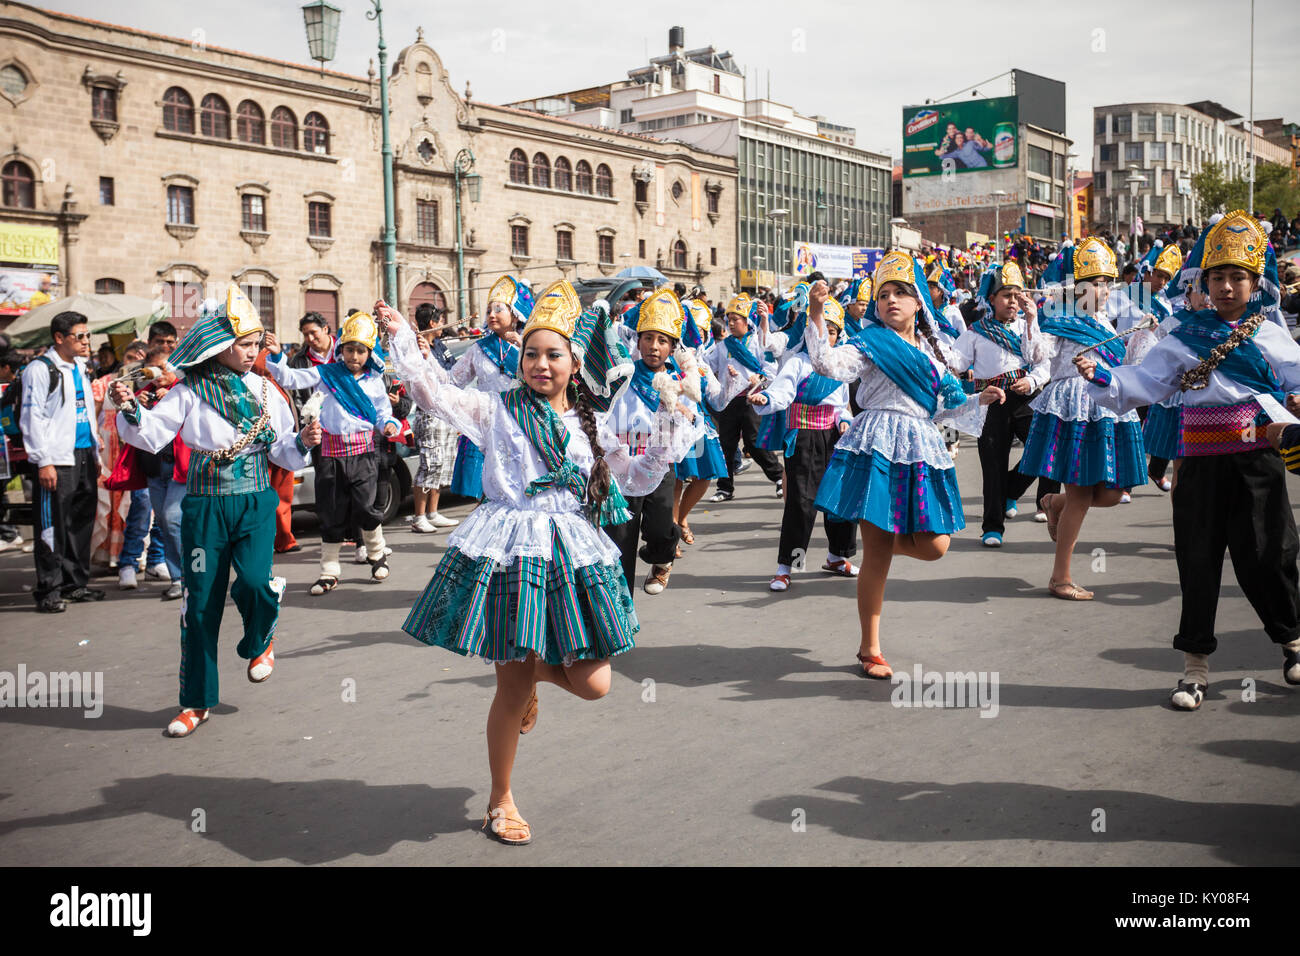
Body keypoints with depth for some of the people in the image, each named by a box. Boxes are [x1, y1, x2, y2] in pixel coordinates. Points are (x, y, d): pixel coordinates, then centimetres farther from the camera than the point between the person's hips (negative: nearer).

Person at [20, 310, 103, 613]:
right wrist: (43, 462, -15)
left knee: (82, 523, 11)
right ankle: (49, 591, 0)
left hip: (84, 456, 8)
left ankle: (75, 583, 21)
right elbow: (32, 418, -10)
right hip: (57, 460, -8)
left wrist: (96, 455, 20)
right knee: (53, 526, -6)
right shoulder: (41, 369, -6)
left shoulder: (80, 369, 19)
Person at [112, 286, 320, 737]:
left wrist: (302, 443, -11)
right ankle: (197, 701, 17)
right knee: (201, 601, 3)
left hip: (255, 501, 1)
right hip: (206, 503, -1)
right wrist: (129, 410, -25)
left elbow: (282, 451, 9)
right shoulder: (190, 391, -1)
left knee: (254, 581, -20)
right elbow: (152, 434, -7)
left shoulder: (265, 390, 6)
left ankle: (261, 641, 18)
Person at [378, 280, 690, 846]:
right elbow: (434, 394, -2)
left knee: (592, 684, -1)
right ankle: (500, 801, 23)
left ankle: (534, 671, 35)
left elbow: (639, 480, 16)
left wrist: (666, 423, 5)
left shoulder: (589, 428, 13)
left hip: (573, 554, 4)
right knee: (512, 687, 1)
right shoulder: (498, 411, 4)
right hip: (508, 552, -3)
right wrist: (402, 340, -12)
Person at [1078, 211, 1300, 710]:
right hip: (1201, 460, 1)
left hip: (1256, 458, 0)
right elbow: (1143, 383, 2)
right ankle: (1195, 664, 15)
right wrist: (1101, 375, -14)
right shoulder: (1185, 337, 7)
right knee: (1198, 561, 4)